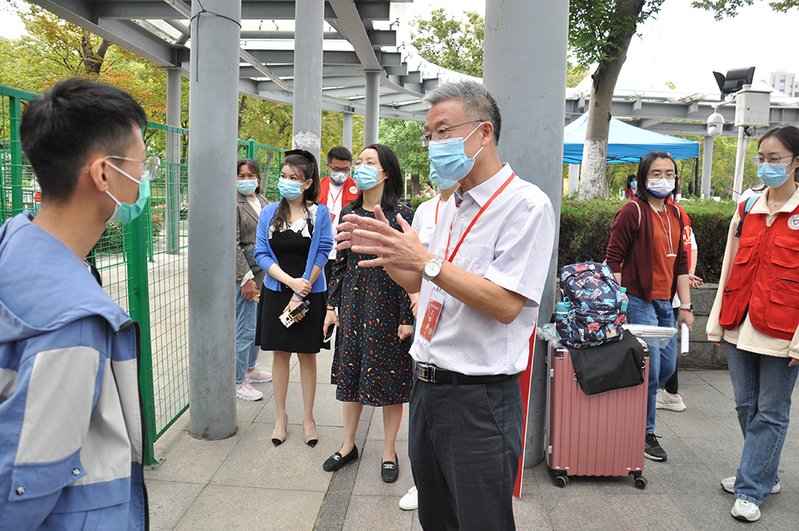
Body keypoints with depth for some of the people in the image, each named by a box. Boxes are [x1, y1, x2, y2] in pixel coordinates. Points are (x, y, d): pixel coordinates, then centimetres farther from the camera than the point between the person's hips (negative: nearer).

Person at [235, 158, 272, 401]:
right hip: (244, 272, -8)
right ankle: (238, 382, 8)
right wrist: (246, 278, -19)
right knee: (245, 328, -4)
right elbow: (233, 244, -16)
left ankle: (250, 368, 33)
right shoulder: (234, 203, -11)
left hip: (264, 270, 8)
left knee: (257, 323, 16)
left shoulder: (263, 201, 13)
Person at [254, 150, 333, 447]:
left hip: (310, 293, -2)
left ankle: (308, 418, 21)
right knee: (280, 353, 9)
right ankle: (280, 416, 24)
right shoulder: (269, 213, 3)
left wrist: (301, 293, -12)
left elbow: (322, 254, -7)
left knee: (307, 355, 7)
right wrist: (290, 280, -15)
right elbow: (261, 254, -1)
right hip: (277, 292, 2)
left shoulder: (319, 213, -4)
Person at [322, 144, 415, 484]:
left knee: (389, 377, 5)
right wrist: (332, 305, 9)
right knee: (350, 372, 13)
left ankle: (389, 451, 23)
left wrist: (407, 318, -13)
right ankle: (348, 445, 31)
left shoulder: (401, 214, -10)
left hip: (388, 303, -5)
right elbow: (340, 262, 11)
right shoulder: (348, 212, 7)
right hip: (353, 302, 5)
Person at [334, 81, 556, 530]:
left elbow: (506, 304, -22)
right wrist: (385, 250, 2)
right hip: (428, 387, 8)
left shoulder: (527, 205, -14)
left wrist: (425, 259, -23)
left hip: (480, 398, -8)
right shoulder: (452, 205, 12)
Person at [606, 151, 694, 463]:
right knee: (649, 369, -4)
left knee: (667, 367, 13)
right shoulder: (632, 211, -9)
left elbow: (680, 263, 18)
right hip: (638, 300, -8)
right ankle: (645, 434, 11)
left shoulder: (675, 215, 15)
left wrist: (686, 305, 15)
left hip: (664, 303, 8)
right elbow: (614, 258, -12)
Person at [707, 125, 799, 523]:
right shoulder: (747, 209, 9)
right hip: (740, 325, 6)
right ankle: (764, 476, 32)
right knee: (746, 406, 14)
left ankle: (751, 490, 15)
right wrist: (717, 322, 12)